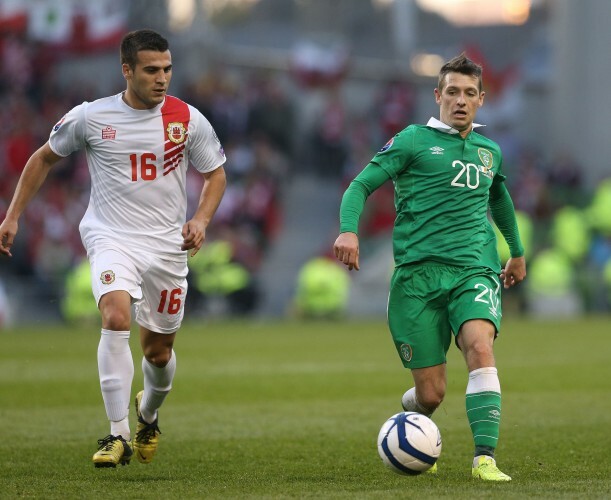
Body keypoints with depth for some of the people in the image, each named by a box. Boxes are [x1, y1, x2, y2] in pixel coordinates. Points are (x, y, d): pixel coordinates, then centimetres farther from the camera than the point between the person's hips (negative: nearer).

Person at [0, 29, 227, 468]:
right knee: (116, 316, -29)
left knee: (159, 351, 10)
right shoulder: (90, 117, -4)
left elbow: (215, 173, 10)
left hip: (167, 245, 2)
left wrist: (201, 220, -9)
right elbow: (44, 158, 11)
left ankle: (148, 414, 45)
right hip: (111, 238, -2)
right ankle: (118, 435, -27)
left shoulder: (188, 119, -2)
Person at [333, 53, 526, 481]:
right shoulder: (414, 141, 5)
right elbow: (361, 185, 0)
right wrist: (349, 230, -19)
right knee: (431, 393, -3)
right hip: (419, 273, -2)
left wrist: (517, 251, 48)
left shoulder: (489, 152, 18)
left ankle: (485, 459, -34)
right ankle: (407, 418, 35)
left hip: (476, 271, 3)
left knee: (480, 346, -29)